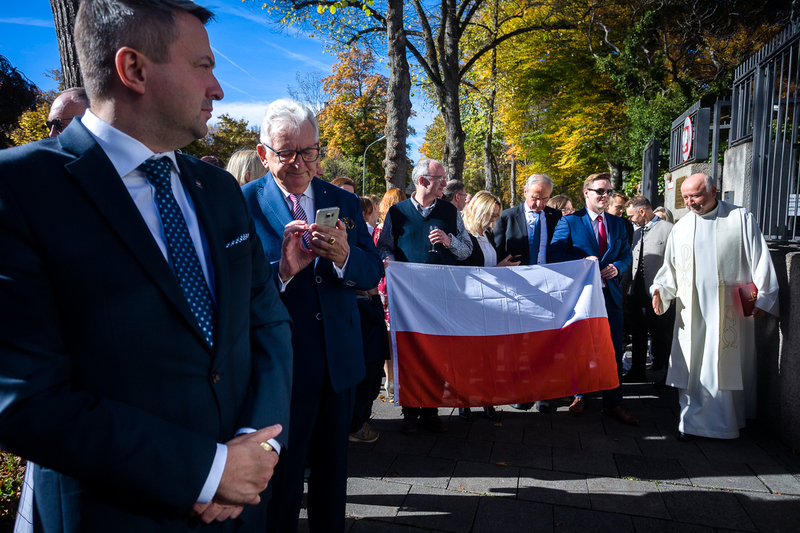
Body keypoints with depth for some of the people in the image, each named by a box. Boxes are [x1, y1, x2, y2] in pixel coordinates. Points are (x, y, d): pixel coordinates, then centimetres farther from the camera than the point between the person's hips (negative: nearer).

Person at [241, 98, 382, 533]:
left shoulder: (344, 202, 6)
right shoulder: (243, 203, -8)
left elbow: (372, 274, 0)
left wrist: (343, 256, -21)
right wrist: (282, 269, -31)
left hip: (340, 363, 5)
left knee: (333, 473, 22)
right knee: (281, 483, 12)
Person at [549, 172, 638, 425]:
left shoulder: (617, 223, 12)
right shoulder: (569, 221, -3)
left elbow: (627, 254, 15)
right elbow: (554, 254, -10)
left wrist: (617, 267, -7)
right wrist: (583, 261, -21)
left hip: (610, 293, 4)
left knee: (614, 351, 5)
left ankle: (613, 404, 17)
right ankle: (579, 396, 27)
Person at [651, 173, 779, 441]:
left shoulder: (741, 219, 2)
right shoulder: (681, 227, 10)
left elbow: (760, 260, 0)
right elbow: (671, 267, 11)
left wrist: (762, 297, -4)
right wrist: (660, 289, -5)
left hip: (730, 310, -2)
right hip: (692, 311, 2)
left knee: (729, 364, 5)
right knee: (692, 365, 1)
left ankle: (729, 420, 23)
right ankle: (692, 422, 11)